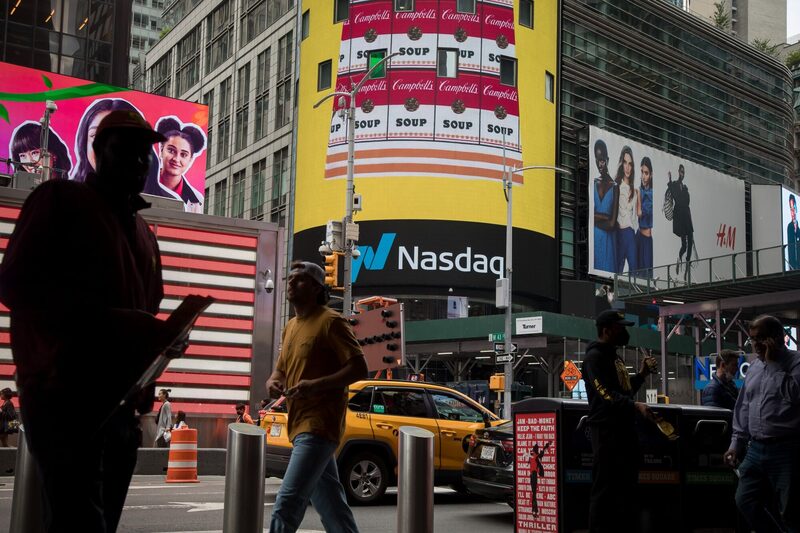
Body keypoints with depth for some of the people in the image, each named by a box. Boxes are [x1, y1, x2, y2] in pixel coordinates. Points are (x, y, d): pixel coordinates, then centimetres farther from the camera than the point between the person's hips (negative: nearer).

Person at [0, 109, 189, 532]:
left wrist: (159, 337, 5)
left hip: (123, 403, 7)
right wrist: (110, 322, -20)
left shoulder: (144, 233, 23)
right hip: (65, 397, -7)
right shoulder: (60, 199, 2)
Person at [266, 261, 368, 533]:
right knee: (331, 505, 15)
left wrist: (315, 385, -23)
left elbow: (359, 368, -13)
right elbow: (281, 369, 23)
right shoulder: (291, 326, 16)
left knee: (286, 504, -15)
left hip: (318, 425, -9)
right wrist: (273, 381, -1)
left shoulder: (330, 321, -9)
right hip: (300, 425, 9)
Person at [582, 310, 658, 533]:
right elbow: (606, 394, -21)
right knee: (605, 488, -8)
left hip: (625, 428, 10)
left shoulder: (614, 356, 20)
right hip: (606, 430, -10)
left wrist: (642, 374, 12)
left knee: (627, 486, 14)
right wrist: (635, 405, -31)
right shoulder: (595, 356, -9)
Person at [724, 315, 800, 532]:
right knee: (745, 501, 10)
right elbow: (744, 407, 19)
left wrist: (773, 362, -20)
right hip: (756, 449, 7)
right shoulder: (754, 366, 14)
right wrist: (737, 443, 16)